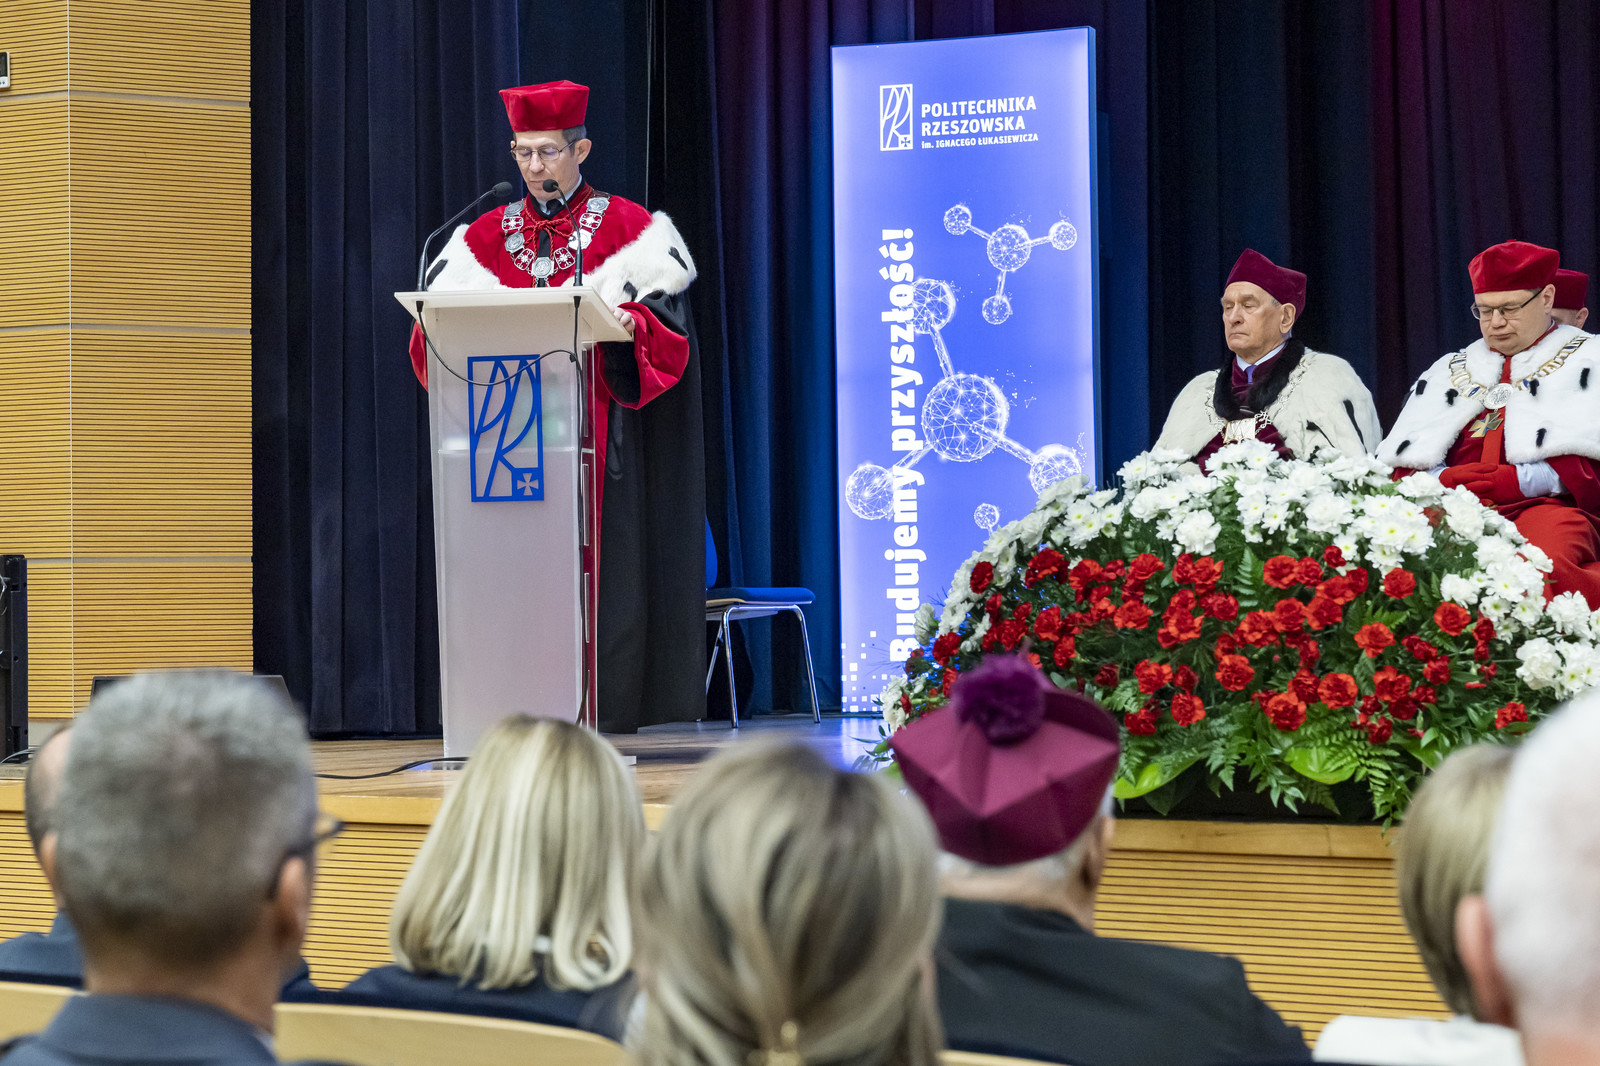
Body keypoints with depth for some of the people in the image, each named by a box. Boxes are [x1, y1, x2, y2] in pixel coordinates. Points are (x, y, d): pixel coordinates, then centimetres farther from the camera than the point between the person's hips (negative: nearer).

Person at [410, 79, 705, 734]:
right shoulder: (484, 237, 15)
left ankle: (604, 714, -5)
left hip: (597, 429, -2)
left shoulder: (630, 230, 6)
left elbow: (667, 323, -1)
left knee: (598, 559, -7)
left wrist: (626, 324, -22)